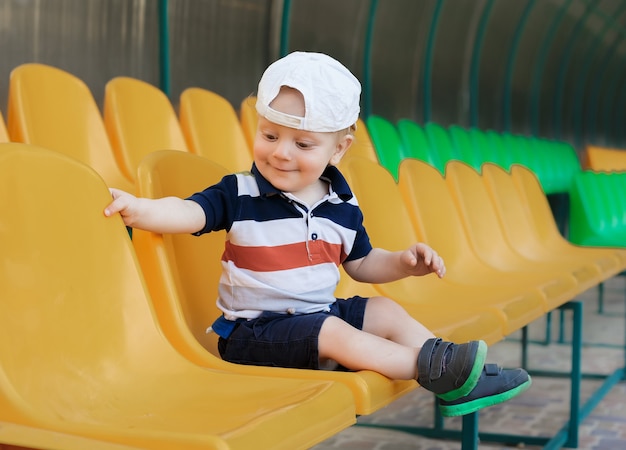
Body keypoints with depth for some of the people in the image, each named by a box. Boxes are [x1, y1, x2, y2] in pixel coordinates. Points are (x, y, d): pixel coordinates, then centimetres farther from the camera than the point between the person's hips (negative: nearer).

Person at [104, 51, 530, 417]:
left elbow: (362, 263, 15)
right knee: (334, 333, -28)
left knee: (387, 312, -2)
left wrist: (404, 262, -2)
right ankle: (432, 368, -25)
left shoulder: (343, 207, 3)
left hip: (323, 312, 7)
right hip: (255, 328, -6)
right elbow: (189, 212, -26)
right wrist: (140, 207, -46)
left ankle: (462, 383, -2)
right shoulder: (239, 195, -12)